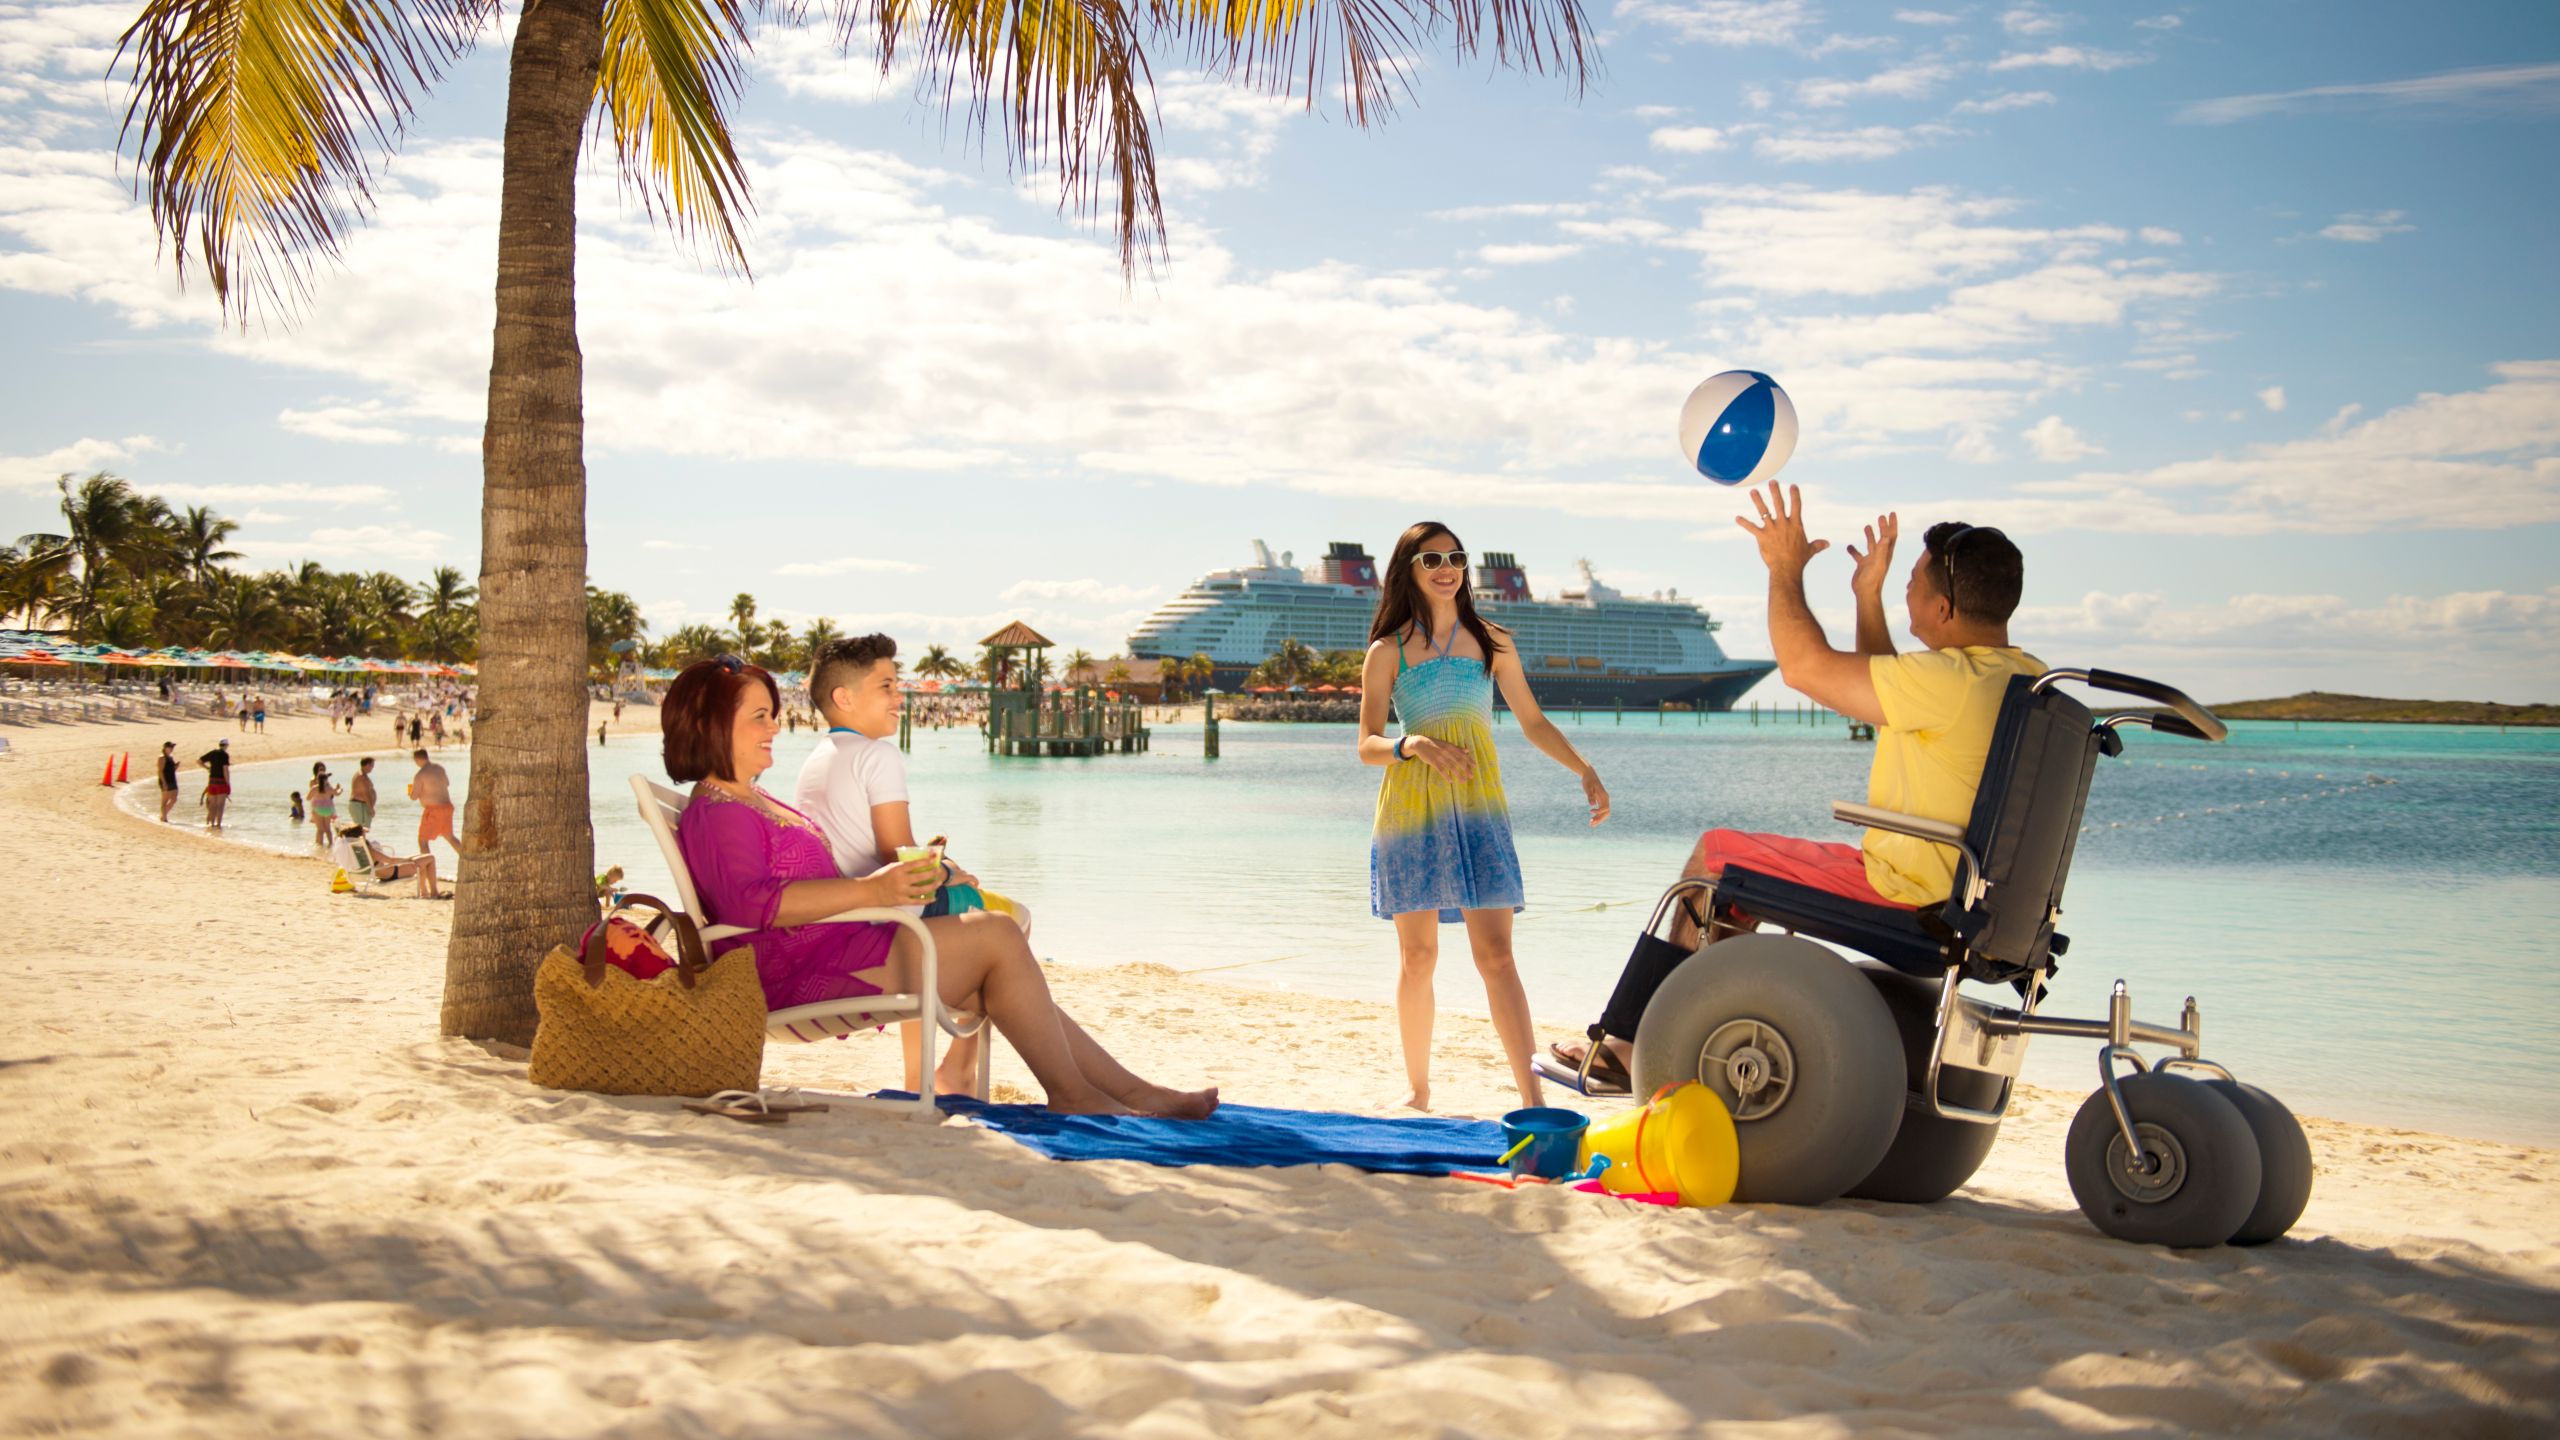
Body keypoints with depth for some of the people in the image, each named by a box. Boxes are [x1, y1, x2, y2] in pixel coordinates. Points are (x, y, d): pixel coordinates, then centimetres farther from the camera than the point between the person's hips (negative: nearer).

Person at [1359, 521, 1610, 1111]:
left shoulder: (1493, 642, 11)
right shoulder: (1387, 652, 5)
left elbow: (1533, 723, 18)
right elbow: (1367, 745, 1)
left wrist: (1586, 771, 7)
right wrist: (1413, 744, -20)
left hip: (1477, 807, 1)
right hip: (1410, 809, 0)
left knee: (1495, 953, -8)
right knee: (1417, 956, 3)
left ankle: (1534, 1100, -13)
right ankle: (1418, 1091, 17)